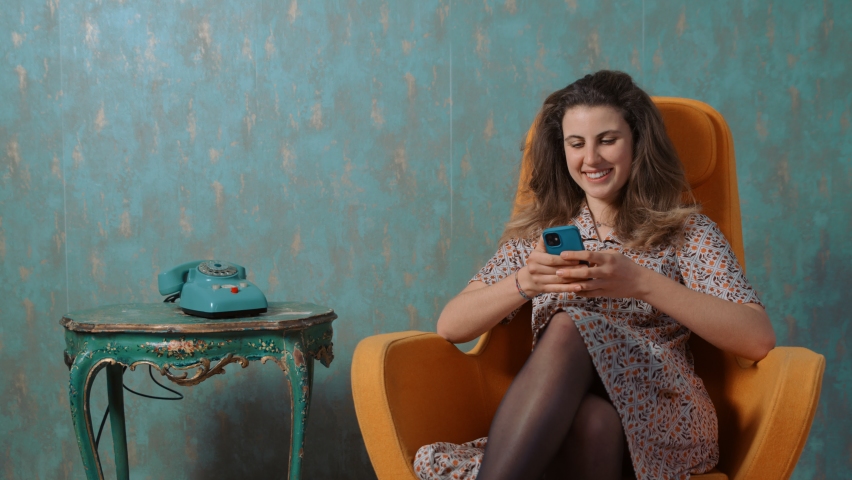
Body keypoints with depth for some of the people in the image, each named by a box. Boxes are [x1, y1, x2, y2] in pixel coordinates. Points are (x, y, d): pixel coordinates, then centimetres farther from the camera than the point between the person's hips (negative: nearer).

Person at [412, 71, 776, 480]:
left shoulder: (685, 232, 11)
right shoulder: (540, 231, 18)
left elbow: (759, 339, -6)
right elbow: (450, 327, 7)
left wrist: (643, 283, -18)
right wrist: (524, 282, -13)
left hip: (661, 419, -1)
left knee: (569, 328, -32)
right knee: (592, 420, -38)